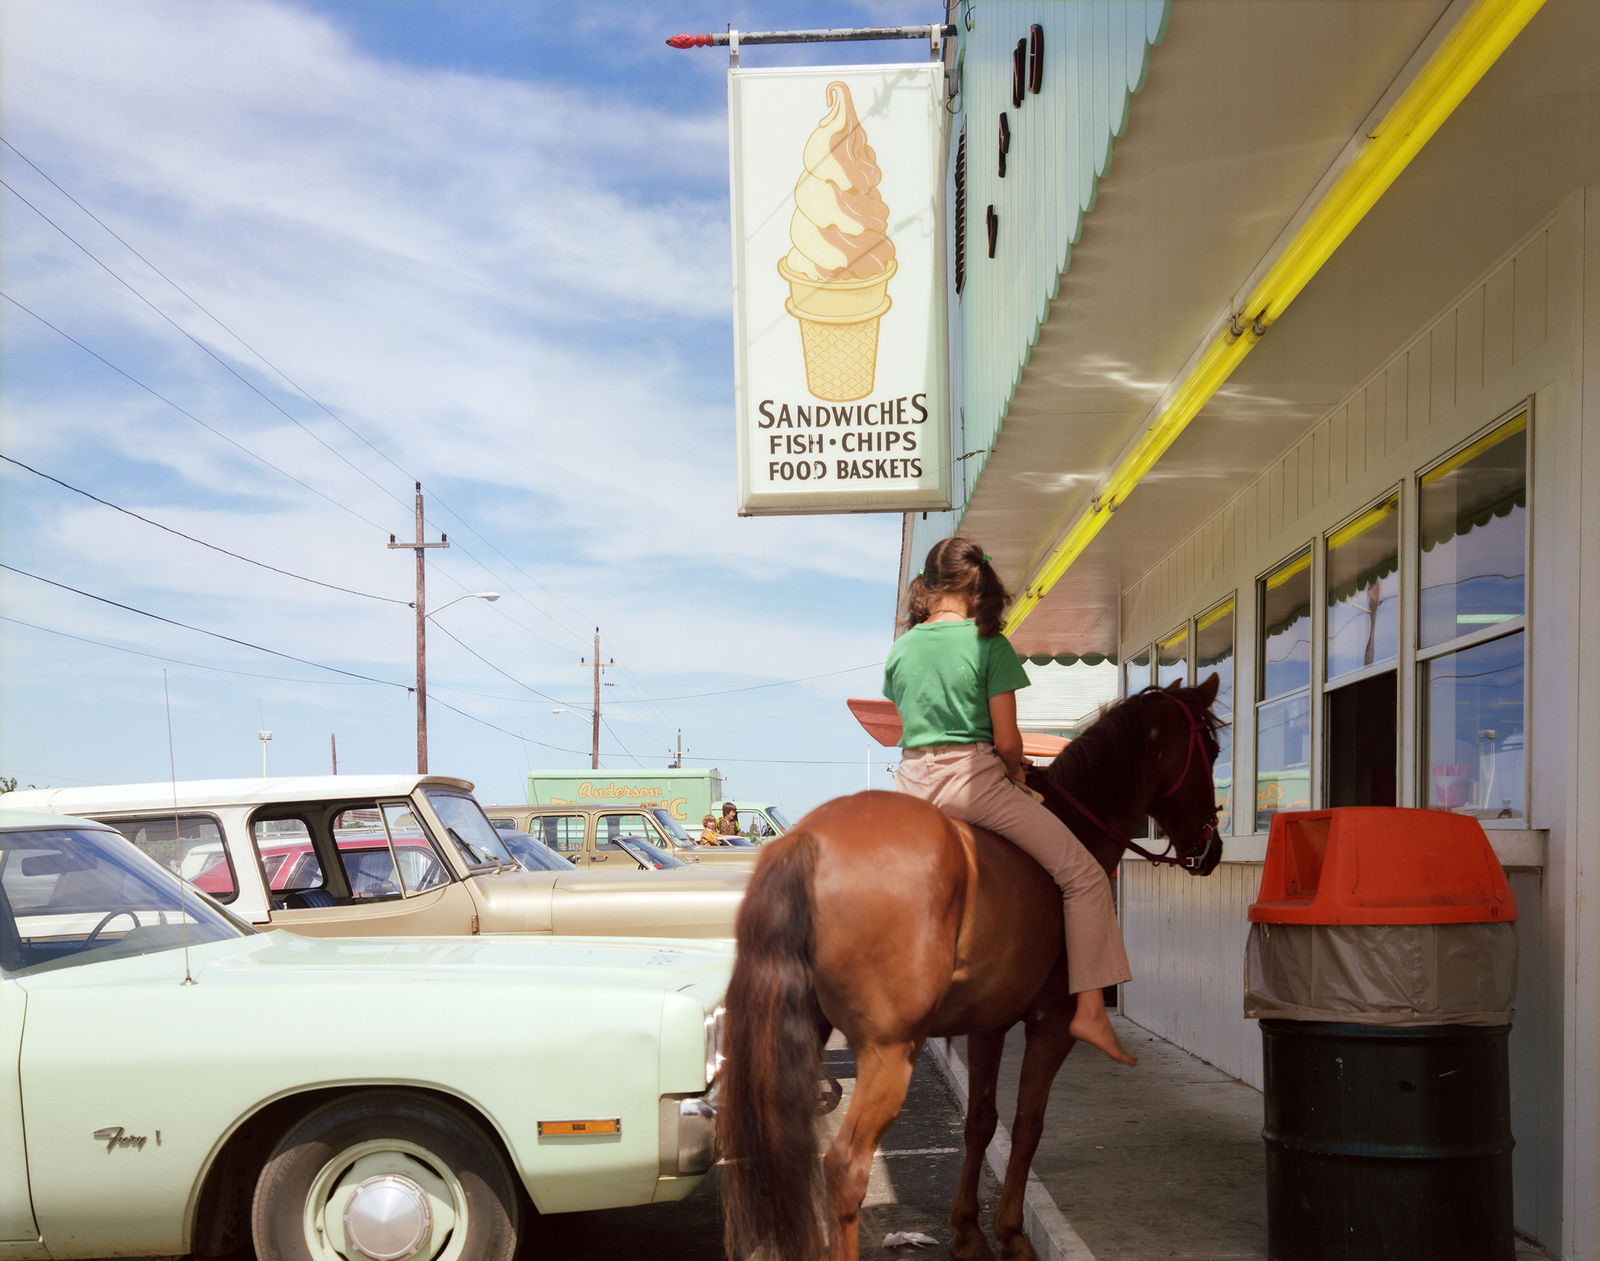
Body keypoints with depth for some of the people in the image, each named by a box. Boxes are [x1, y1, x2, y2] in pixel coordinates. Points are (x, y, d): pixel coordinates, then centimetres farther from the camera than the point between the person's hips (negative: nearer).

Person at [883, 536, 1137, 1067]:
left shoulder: (900, 649, 8)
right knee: (1084, 876, 2)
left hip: (912, 782, 5)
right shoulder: (989, 645, -7)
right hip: (974, 778, -5)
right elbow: (1006, 741, -9)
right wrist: (1015, 777, 11)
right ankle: (1090, 1010, -4)